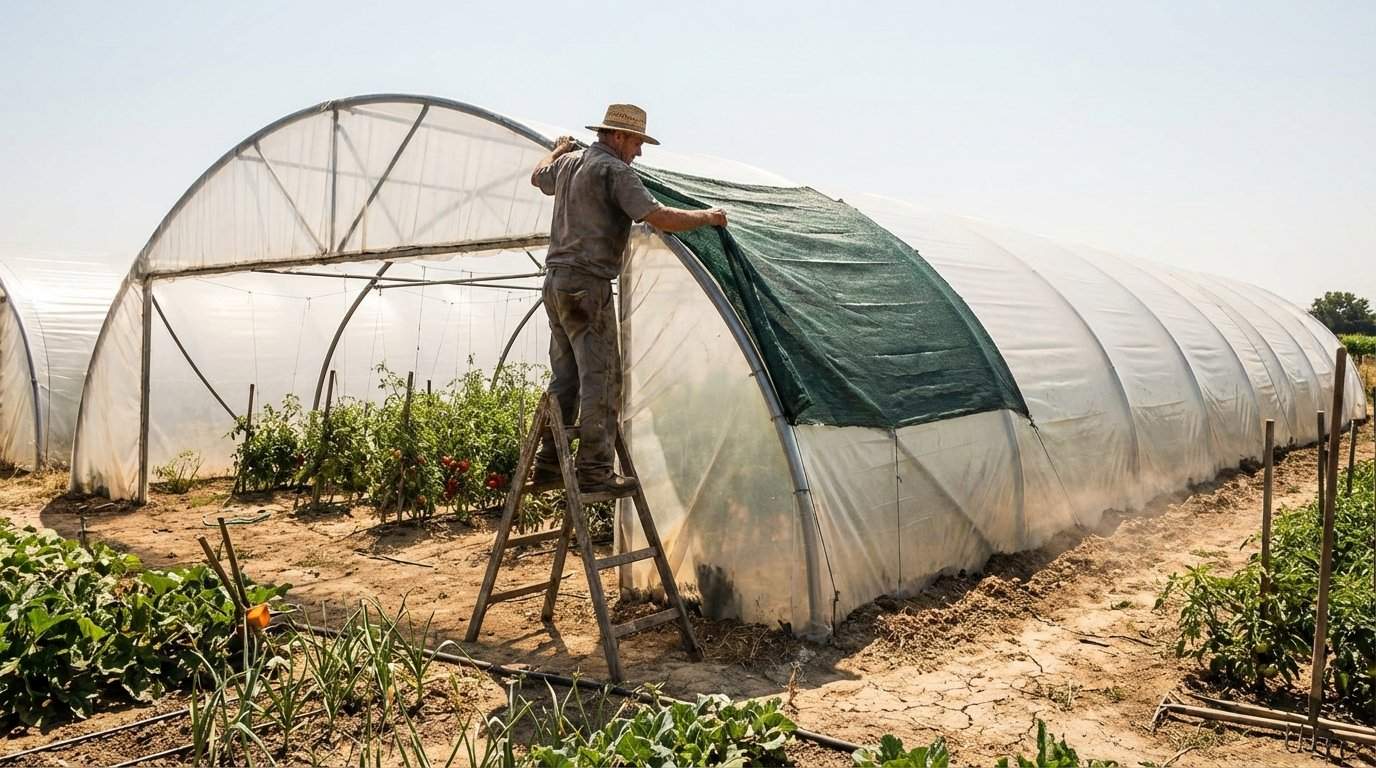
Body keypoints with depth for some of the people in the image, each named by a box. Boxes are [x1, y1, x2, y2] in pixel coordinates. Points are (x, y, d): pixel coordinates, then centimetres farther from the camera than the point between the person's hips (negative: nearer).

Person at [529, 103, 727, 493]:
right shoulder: (615, 170, -11)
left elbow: (538, 176, 39)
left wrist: (558, 149, 56)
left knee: (565, 376, 14)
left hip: (556, 281, 9)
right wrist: (707, 216, -5)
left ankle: (549, 462, 18)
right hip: (588, 285, -9)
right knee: (601, 378, -6)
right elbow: (659, 217, -19)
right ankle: (595, 470, -5)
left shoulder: (569, 162, 15)